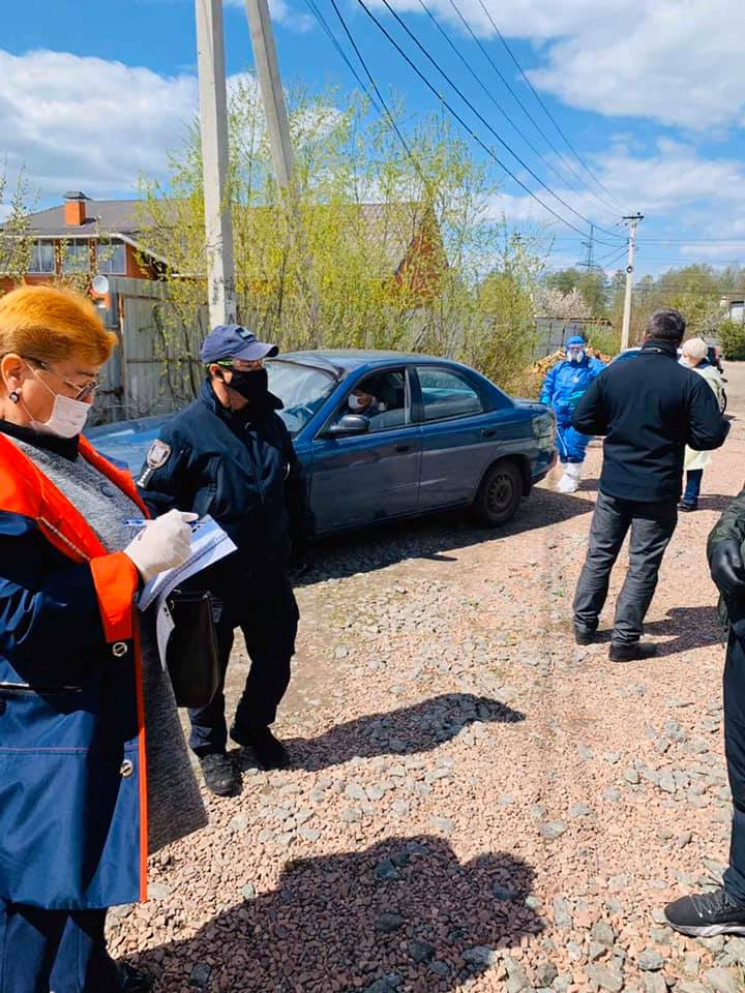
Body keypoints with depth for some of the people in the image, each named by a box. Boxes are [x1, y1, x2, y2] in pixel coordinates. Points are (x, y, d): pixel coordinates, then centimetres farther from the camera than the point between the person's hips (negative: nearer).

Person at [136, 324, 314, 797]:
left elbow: (294, 483, 17)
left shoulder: (270, 422, 4)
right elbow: (151, 497, -10)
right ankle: (210, 747, 34)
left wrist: (301, 530, 13)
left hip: (270, 572, 6)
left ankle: (254, 727, 41)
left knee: (276, 656, 16)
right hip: (212, 578, -5)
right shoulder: (186, 430, -14)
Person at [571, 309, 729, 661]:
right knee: (643, 566, 7)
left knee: (599, 555, 16)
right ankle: (625, 640, 12)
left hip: (613, 486, 3)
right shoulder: (690, 382, -12)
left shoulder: (612, 373, -3)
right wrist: (675, 430, 8)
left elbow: (581, 421, 1)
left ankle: (584, 625, 25)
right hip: (658, 491, -3)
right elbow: (710, 436, -12)